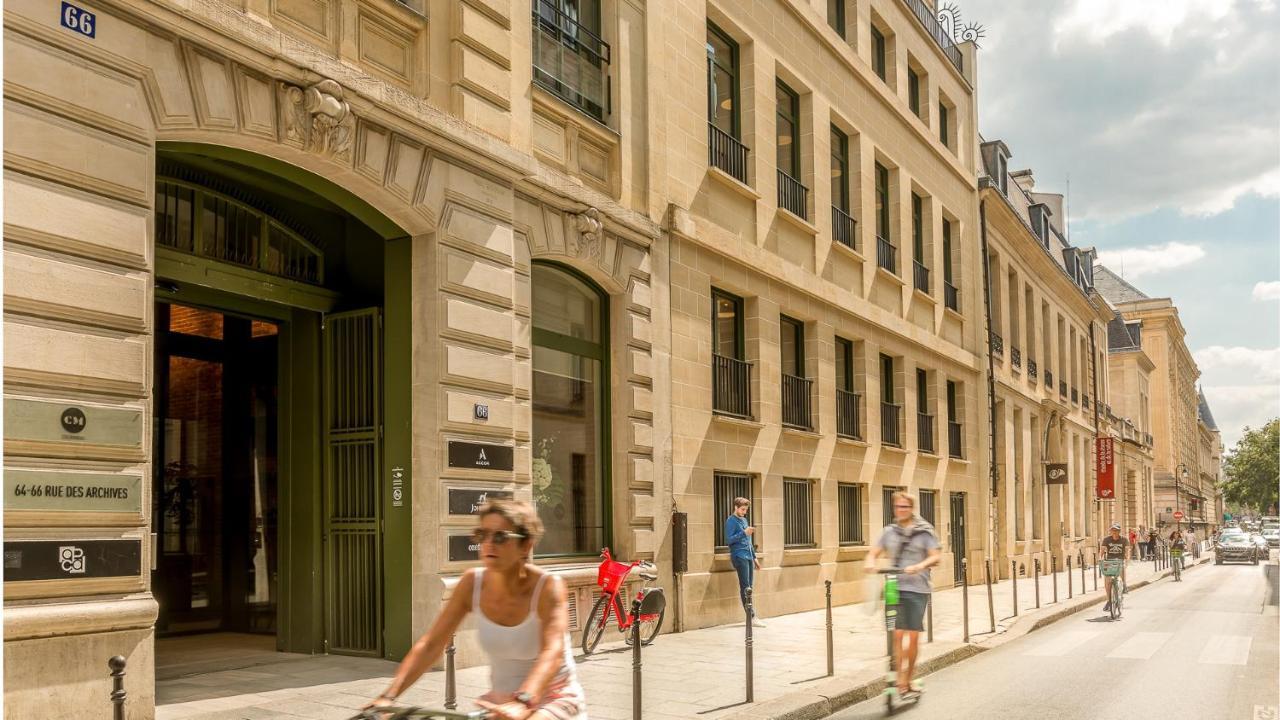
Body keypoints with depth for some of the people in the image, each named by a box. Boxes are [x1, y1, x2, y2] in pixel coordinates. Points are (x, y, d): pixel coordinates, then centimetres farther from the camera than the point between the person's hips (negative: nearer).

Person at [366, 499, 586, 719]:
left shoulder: (548, 586, -20)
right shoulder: (473, 582, -8)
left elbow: (552, 653, -35)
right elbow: (430, 645, -10)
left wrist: (522, 702, -52)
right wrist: (388, 696, -22)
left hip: (555, 700, -4)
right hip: (501, 700, 5)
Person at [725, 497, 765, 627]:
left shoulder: (744, 520, 20)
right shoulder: (731, 521, -5)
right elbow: (728, 540, -14)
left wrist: (754, 557, 25)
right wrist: (744, 533, -18)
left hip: (749, 557, 8)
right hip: (739, 556, -8)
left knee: (749, 588, 6)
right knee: (745, 587, -10)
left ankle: (752, 617, 7)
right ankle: (752, 617, -13)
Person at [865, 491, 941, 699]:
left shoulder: (924, 532, 2)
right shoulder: (889, 531, 10)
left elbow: (935, 556, -7)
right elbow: (874, 553, 9)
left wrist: (919, 566, -25)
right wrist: (870, 563, -14)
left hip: (917, 589, -1)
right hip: (894, 588, 2)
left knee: (913, 636, 3)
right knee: (897, 635, -6)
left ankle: (908, 680, 19)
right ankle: (901, 682, -3)